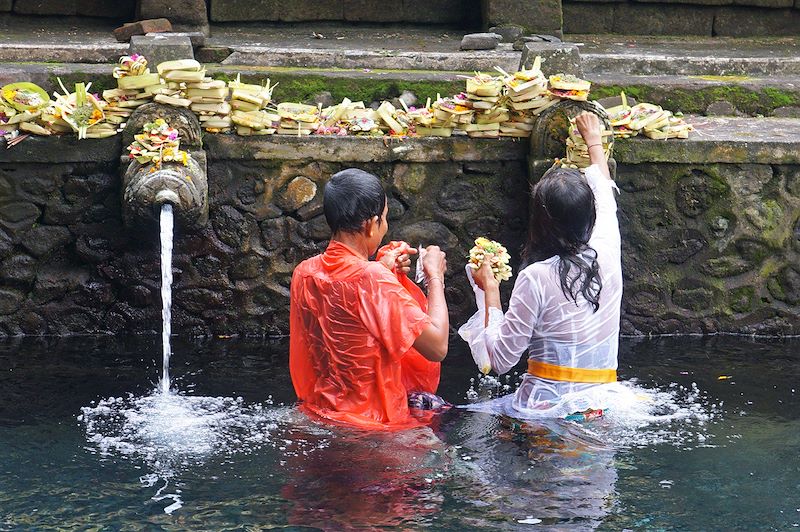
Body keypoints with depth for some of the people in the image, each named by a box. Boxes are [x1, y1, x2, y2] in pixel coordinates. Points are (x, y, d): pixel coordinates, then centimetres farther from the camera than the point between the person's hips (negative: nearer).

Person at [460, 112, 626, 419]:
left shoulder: (536, 278, -12)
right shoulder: (608, 257, 3)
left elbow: (500, 360, -7)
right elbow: (605, 196, 26)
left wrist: (490, 291, 3)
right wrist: (594, 141, 44)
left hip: (546, 407, -5)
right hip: (603, 404, 5)